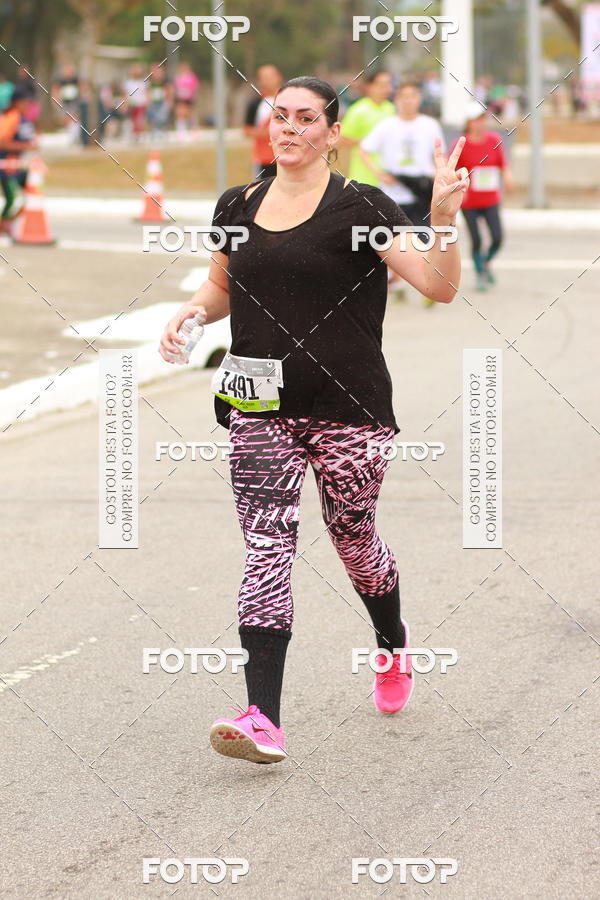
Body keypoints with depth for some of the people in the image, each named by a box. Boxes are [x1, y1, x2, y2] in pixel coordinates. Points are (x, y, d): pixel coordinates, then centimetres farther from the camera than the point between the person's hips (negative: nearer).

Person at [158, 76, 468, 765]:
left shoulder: (361, 207, -6)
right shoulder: (238, 206, 8)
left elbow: (439, 287, -12)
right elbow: (223, 286, 24)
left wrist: (443, 217, -28)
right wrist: (192, 310, 2)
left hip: (348, 409, -3)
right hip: (259, 411, 3)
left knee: (353, 539, 12)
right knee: (266, 550, -8)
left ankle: (393, 646, 45)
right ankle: (264, 720, -14)